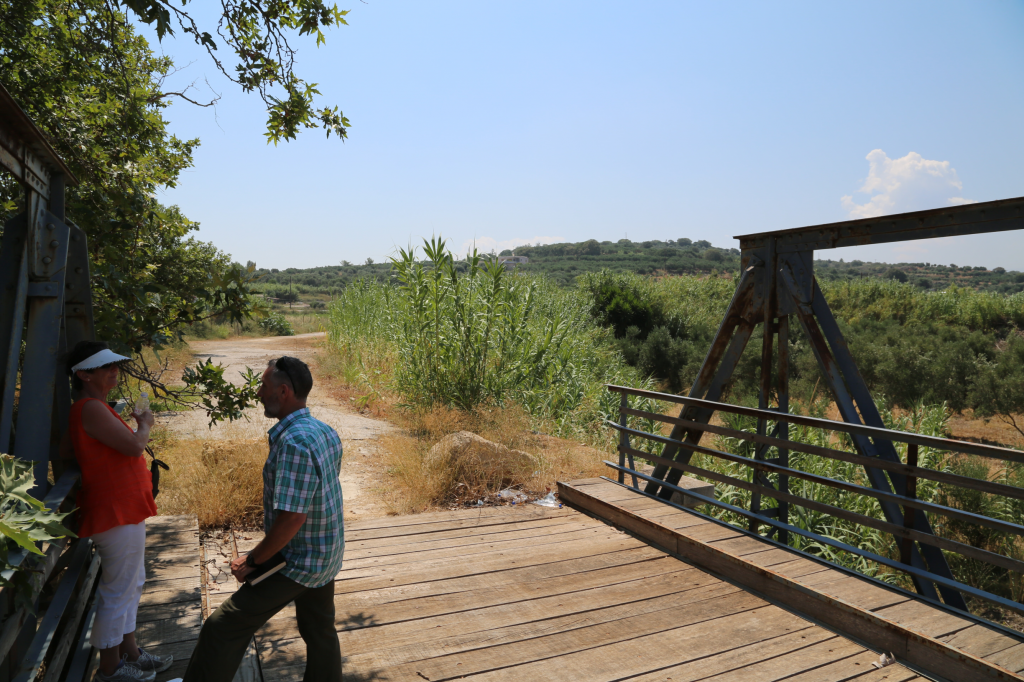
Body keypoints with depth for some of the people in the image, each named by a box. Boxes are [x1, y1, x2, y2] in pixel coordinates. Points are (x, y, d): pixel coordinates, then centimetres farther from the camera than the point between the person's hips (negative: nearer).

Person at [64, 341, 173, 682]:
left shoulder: (96, 407, 12)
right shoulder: (90, 409, -20)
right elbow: (134, 446, -25)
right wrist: (145, 424, -5)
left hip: (125, 510, 10)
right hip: (117, 513, -10)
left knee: (132, 584, 21)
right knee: (118, 591, 3)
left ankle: (130, 651, 34)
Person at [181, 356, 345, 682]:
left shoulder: (293, 442, -28)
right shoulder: (326, 432, 1)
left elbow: (291, 518, -30)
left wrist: (252, 561, -15)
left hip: (297, 563, -9)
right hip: (327, 556, 9)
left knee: (224, 627, 7)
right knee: (320, 631, 23)